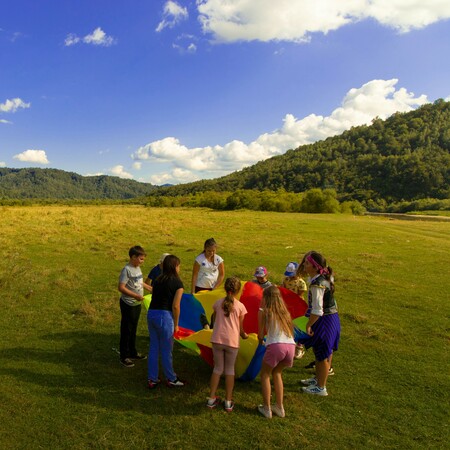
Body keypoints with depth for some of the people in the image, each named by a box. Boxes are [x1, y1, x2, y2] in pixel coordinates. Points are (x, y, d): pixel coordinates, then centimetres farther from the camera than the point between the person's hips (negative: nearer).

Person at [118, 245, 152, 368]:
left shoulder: (138, 268, 6)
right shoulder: (127, 270, -19)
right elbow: (121, 288, -24)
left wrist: (150, 288, 16)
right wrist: (135, 296, -28)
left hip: (137, 304, 8)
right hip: (128, 305, -8)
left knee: (133, 330, 20)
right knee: (126, 331, 4)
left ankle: (133, 353, 34)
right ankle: (124, 357, 16)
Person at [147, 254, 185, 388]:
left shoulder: (158, 280, 11)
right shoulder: (177, 283, -7)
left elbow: (156, 298, 5)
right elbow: (175, 306, -10)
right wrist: (176, 324, 0)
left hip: (151, 313, 6)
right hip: (164, 316, -6)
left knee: (153, 348, 17)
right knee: (166, 350, 8)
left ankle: (152, 379, 27)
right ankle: (171, 379, 25)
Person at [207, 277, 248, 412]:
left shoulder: (218, 303, 4)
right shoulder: (240, 306, -2)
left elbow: (215, 320, 11)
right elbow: (240, 328, 4)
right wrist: (244, 335, 25)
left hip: (217, 339, 2)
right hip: (232, 341, -2)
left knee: (218, 368, 16)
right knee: (229, 369, 13)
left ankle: (212, 398, 18)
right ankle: (228, 402, 17)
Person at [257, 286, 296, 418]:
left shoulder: (264, 311, 6)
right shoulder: (284, 311, 21)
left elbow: (261, 335, 6)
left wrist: (261, 340, 30)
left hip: (276, 346, -5)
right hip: (291, 345, 5)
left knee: (265, 374, 18)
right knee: (277, 373, 27)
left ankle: (266, 408, 17)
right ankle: (279, 407, 29)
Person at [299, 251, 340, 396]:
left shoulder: (317, 284, -26)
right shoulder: (325, 277, 3)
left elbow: (317, 311, -28)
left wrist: (309, 325, -16)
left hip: (324, 321, -10)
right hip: (332, 317, 10)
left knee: (322, 355, 7)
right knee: (321, 352, 25)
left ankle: (321, 387, 23)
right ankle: (318, 378, 43)